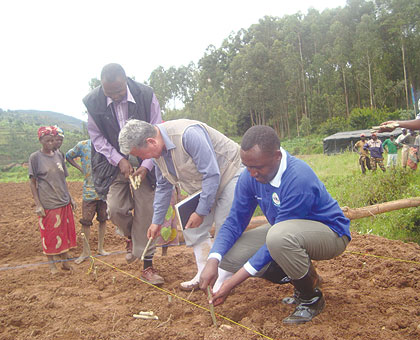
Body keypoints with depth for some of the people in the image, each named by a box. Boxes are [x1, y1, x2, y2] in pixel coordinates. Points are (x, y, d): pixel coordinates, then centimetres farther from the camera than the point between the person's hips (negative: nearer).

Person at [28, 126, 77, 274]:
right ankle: (51, 263, 20)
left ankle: (64, 261, 23)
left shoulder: (59, 155, 8)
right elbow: (32, 182, -4)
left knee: (65, 232, 10)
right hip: (47, 204, -4)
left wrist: (70, 197, 13)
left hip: (64, 202, 5)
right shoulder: (35, 157, -5)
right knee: (49, 235, 4)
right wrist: (38, 204, -10)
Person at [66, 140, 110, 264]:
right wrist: (80, 168, 2)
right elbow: (68, 156, 12)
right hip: (89, 191, -1)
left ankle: (100, 248, 27)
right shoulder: (82, 145, -3)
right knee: (86, 221, 0)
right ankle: (85, 251, 15)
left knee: (103, 220, 11)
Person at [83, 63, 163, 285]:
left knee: (146, 212, -1)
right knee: (115, 208, -13)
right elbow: (97, 137, 0)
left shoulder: (146, 96, -13)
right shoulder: (93, 102, -10)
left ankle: (147, 266, 12)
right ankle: (130, 236, 24)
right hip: (114, 162, 1)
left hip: (143, 163, -1)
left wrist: (146, 165, -16)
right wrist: (119, 160, -12)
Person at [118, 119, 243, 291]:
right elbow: (163, 186, 8)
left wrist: (201, 211, -23)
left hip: (228, 173, -8)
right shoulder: (157, 151, -6)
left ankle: (225, 280, 0)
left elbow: (212, 174, -30)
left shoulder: (188, 134, -35)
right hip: (201, 185, 8)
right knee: (194, 229, 4)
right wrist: (157, 221, 11)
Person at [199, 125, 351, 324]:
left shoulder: (299, 178, -33)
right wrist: (213, 261, -24)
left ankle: (312, 298, -9)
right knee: (229, 254, -10)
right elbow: (235, 221, -6)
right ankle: (301, 276, 8)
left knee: (279, 236, -40)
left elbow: (279, 236, -30)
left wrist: (234, 282, -28)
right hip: (283, 233, 7)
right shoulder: (250, 177, -11)